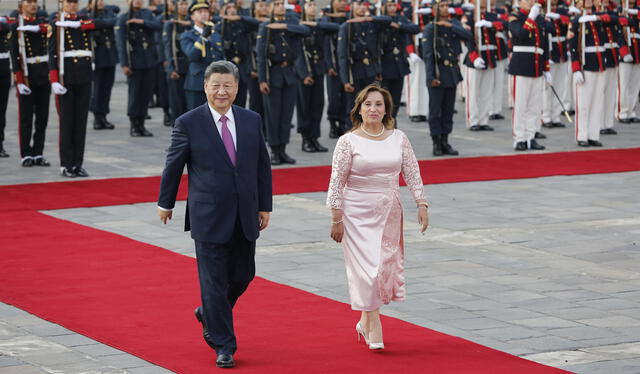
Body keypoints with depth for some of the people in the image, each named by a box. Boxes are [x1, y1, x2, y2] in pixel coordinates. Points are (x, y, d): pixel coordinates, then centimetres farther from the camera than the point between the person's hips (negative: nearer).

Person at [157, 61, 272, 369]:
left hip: (245, 216, 4)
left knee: (243, 275, 12)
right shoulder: (188, 123, -6)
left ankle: (209, 315, 39)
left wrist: (265, 205, 9)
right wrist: (165, 203, 11)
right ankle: (223, 345, 7)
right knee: (214, 280, -2)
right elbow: (173, 166, 4)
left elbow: (262, 166, 11)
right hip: (208, 216, -4)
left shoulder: (252, 121, 5)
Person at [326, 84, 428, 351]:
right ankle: (374, 327, -1)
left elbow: (412, 174, 8)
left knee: (386, 265, 6)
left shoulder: (398, 139, 4)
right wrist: (336, 219, -7)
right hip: (358, 213, -4)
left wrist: (421, 204, -2)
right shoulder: (348, 142, -6)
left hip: (389, 213, 4)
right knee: (366, 267, -8)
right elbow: (337, 182, -5)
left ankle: (365, 319, 25)